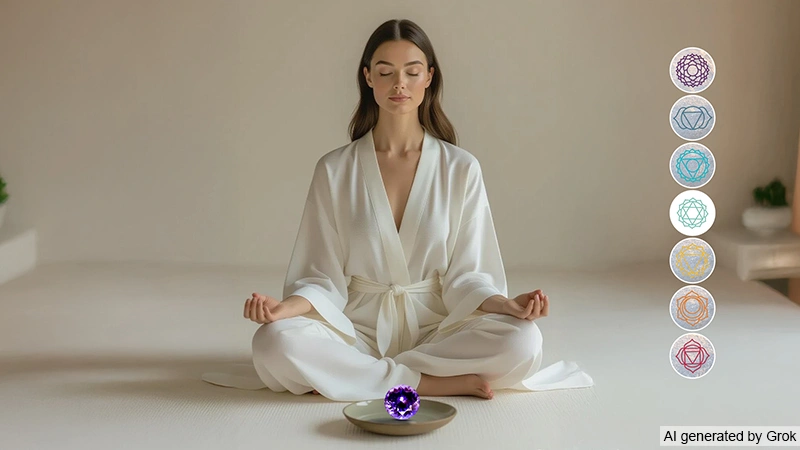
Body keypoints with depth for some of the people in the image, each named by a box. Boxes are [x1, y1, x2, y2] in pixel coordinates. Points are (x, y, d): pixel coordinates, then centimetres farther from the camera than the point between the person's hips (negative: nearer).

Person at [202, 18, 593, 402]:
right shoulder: (334, 170, 2)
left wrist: (506, 304, -19)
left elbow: (465, 274, 2)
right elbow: (324, 278, 1)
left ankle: (350, 376, -19)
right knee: (274, 343, -31)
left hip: (435, 329, 0)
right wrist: (286, 307, -20)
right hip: (358, 330, 0)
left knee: (522, 341, -29)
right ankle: (452, 382, -23)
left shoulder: (461, 168, 2)